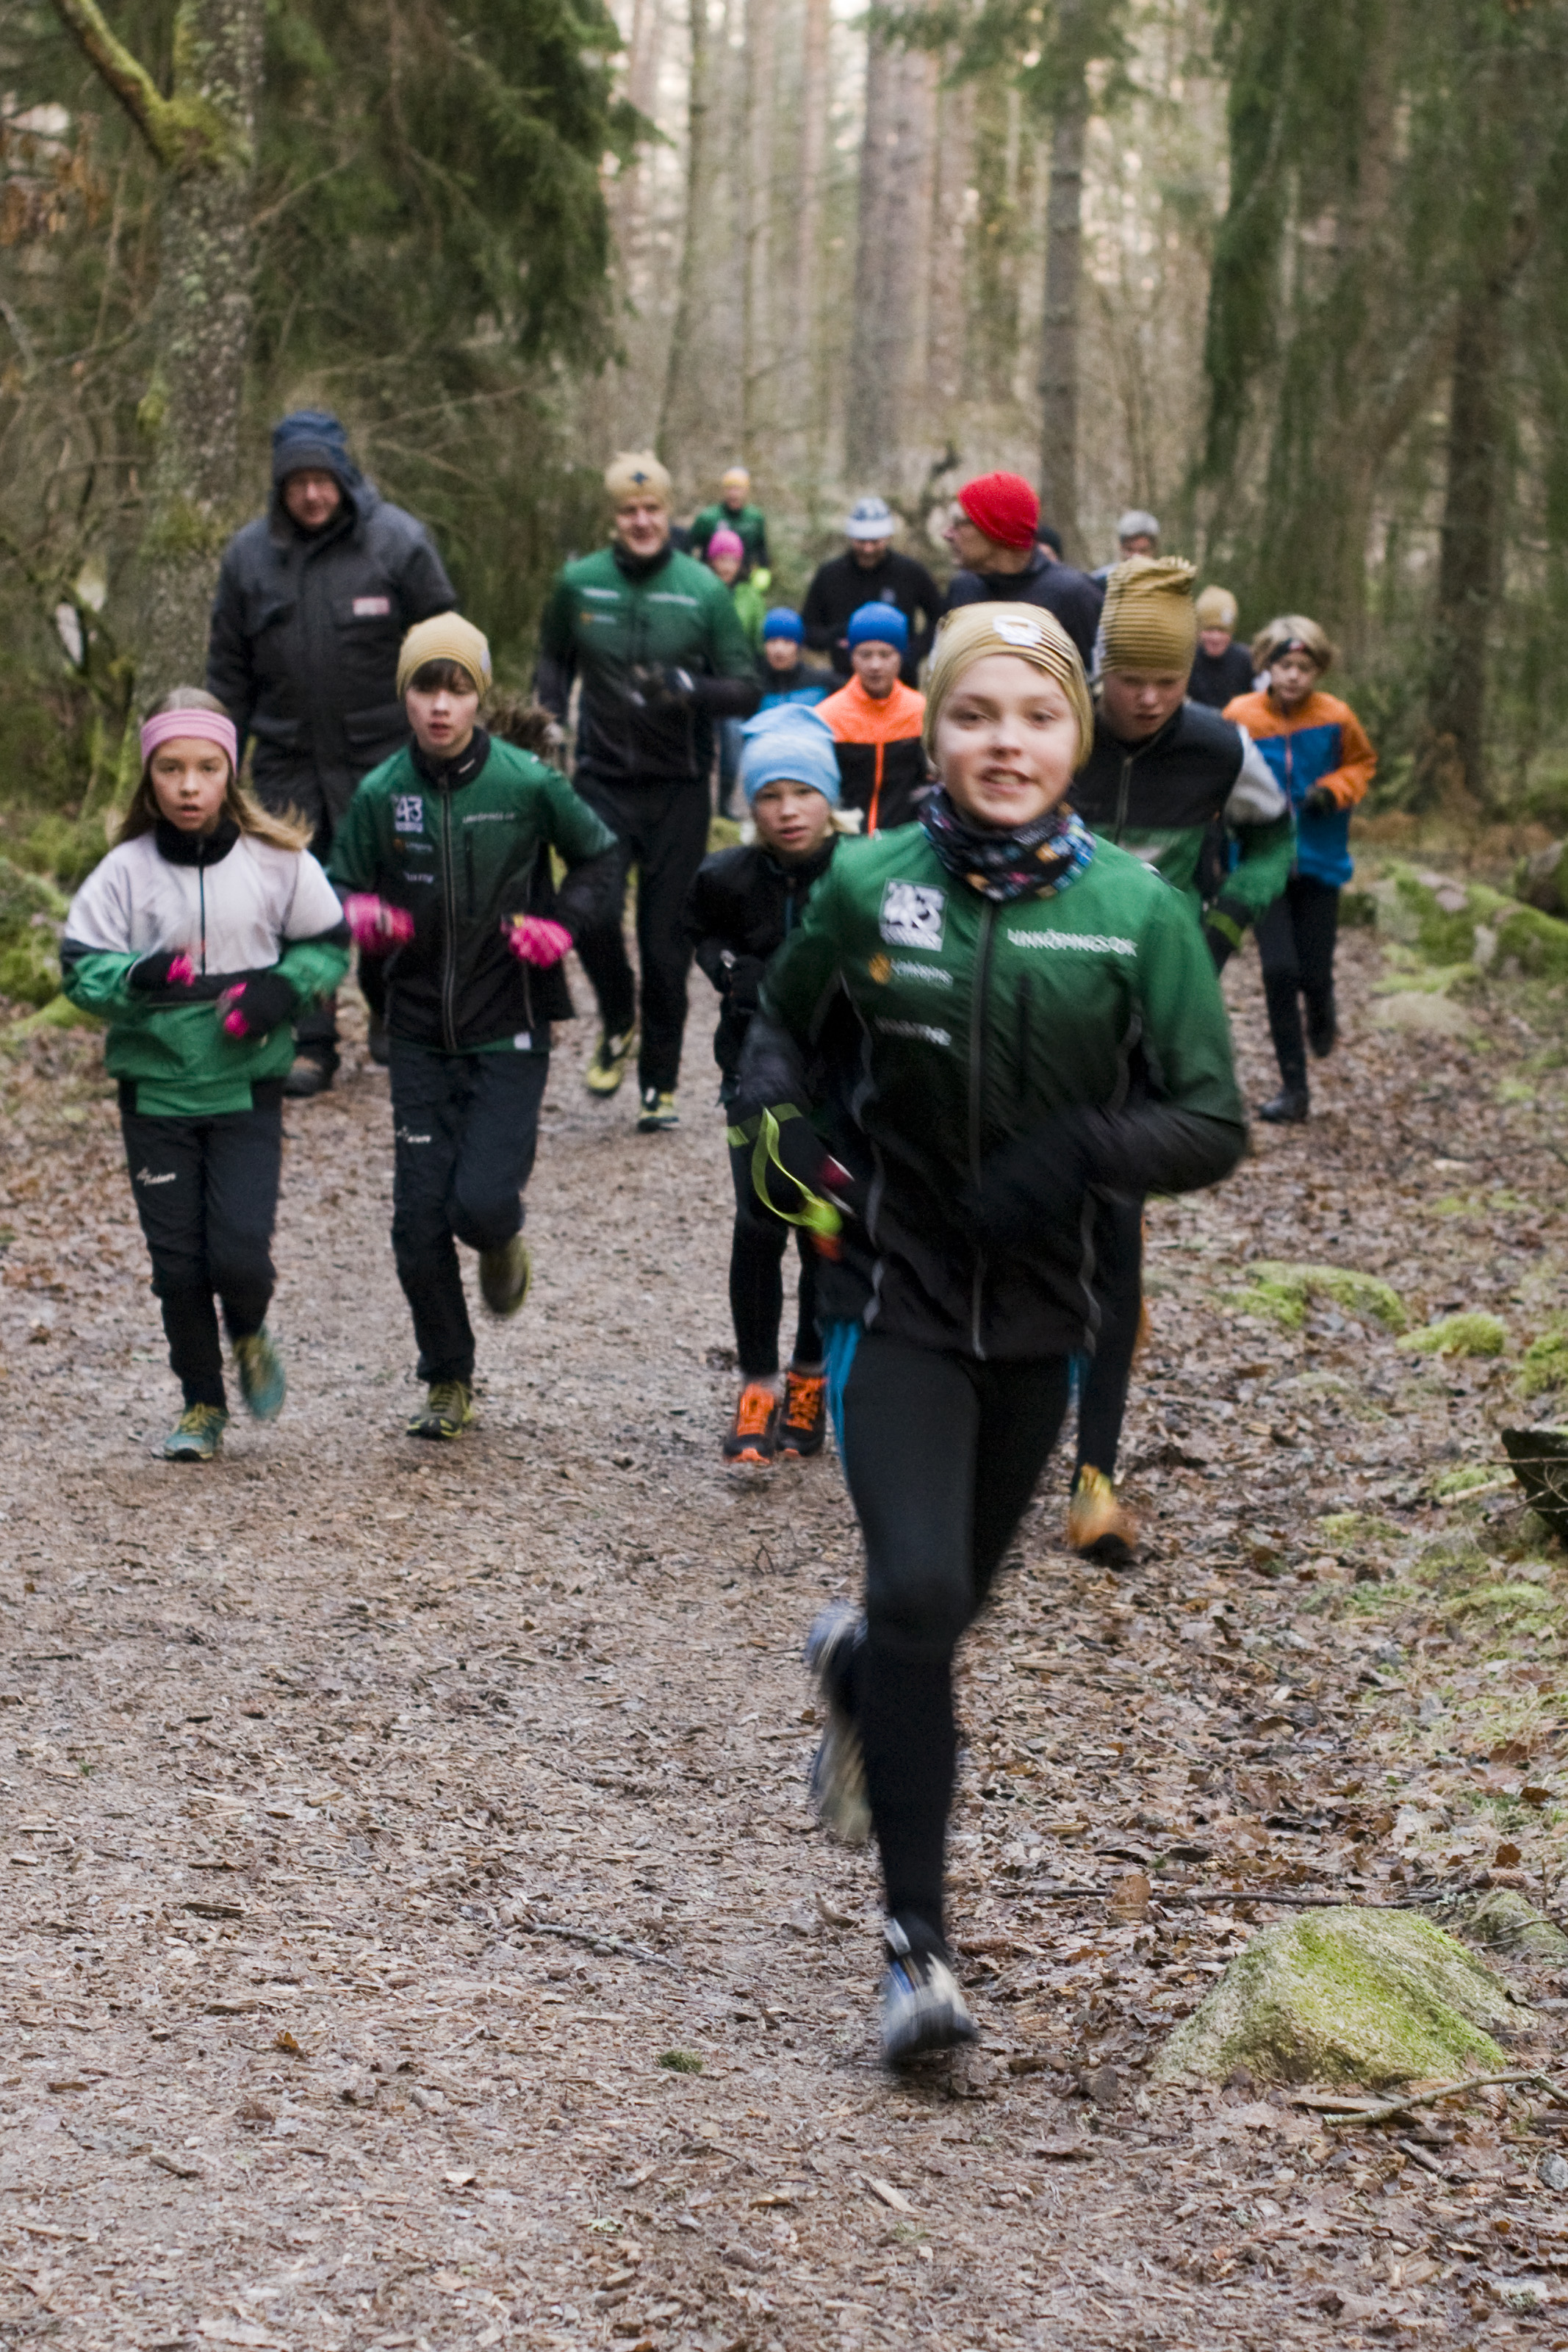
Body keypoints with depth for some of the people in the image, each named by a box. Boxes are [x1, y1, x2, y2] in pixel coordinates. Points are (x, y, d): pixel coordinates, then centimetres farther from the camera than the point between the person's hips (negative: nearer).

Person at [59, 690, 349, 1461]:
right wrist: (140, 978, -24)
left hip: (248, 1086, -1)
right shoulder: (125, 870, -6)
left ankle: (250, 1338, 24)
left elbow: (327, 944, 7)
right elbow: (80, 968, -4)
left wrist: (281, 990, -11)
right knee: (178, 1261, 5)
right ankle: (202, 1405, 24)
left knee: (241, 1252, -11)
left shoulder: (276, 861, -5)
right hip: (154, 1090, 1)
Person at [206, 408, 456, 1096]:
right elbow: (229, 669, 12)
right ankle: (310, 1045, 11)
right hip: (288, 763, 3)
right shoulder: (249, 554, 5)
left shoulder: (398, 542, -4)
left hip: (384, 758, -2)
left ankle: (390, 1013, 26)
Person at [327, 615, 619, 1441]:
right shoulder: (380, 794, 0)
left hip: (509, 1031, -2)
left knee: (481, 1201, -16)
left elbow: (601, 856, 9)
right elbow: (341, 891, 10)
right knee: (419, 1221, 1)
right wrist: (363, 917, -13)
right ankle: (447, 1383, 19)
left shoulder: (526, 782, -6)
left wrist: (561, 921, -8)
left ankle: (502, 1242, 23)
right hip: (421, 1033, 2)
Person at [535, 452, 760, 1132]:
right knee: (593, 913, -17)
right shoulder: (578, 584, 2)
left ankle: (659, 1082, 16)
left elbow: (747, 692, -2)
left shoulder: (704, 590, -2)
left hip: (678, 789, -1)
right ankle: (617, 1021, 13)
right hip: (603, 781, 1)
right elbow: (554, 661, 21)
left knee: (665, 937, 2)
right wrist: (548, 720, 4)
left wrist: (690, 688, -20)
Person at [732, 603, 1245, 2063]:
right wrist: (788, 1144, -5)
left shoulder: (1135, 910, -8)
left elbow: (1214, 1125, -6)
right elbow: (779, 1019, 14)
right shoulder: (870, 887, -6)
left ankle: (856, 1671, 55)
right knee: (920, 1590, -17)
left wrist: (1085, 1148, -23)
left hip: (1036, 1316, 2)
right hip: (896, 1297, -2)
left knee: (950, 1600, 17)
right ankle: (917, 1942, -8)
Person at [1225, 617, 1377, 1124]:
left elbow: (1362, 763, 11)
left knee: (1313, 973, 0)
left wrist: (1334, 790, -8)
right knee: (1279, 970, -10)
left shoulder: (1335, 718, -5)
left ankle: (1321, 1012, 40)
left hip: (1318, 861, 1)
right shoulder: (1241, 716, -7)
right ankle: (1294, 1087, 2)